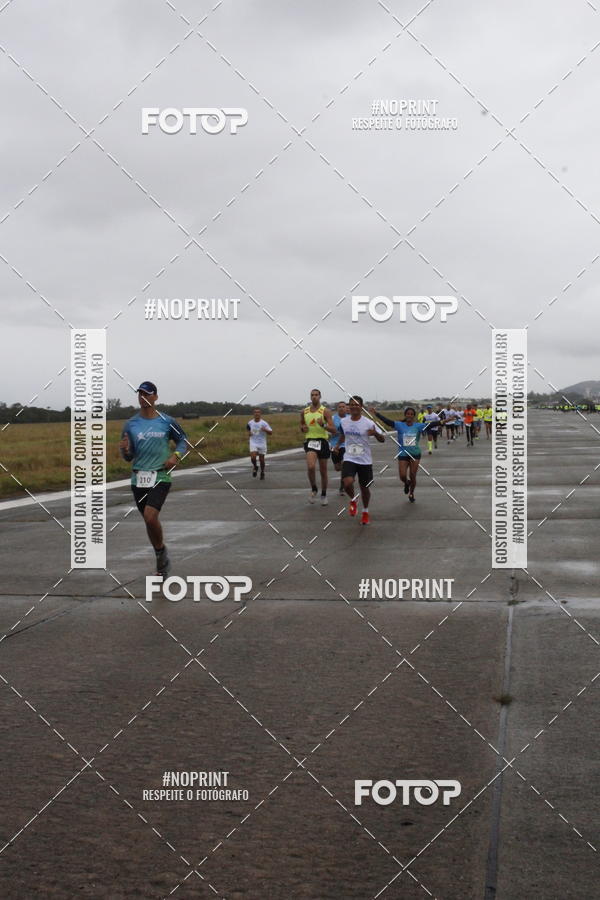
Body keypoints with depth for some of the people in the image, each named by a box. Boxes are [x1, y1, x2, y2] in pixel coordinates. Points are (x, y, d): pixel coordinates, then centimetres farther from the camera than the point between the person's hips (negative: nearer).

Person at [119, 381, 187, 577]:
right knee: (149, 521, 12)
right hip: (138, 478, 4)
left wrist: (176, 455, -4)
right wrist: (125, 450, -15)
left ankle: (161, 553, 2)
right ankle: (162, 561, 30)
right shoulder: (130, 424, 4)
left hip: (160, 477, -3)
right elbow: (128, 457, 8)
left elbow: (182, 439, 15)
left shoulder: (167, 422, -1)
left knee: (150, 517, -22)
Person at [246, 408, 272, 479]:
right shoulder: (250, 422, 0)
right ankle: (255, 467, 14)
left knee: (261, 459, 6)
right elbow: (248, 428, 22)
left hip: (262, 443, -1)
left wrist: (265, 430, -30)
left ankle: (262, 473, 27)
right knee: (253, 457, -18)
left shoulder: (264, 423, -10)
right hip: (253, 443, 1)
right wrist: (249, 432, 0)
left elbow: (271, 432, -11)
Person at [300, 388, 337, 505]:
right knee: (311, 467, -23)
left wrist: (323, 425, -27)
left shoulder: (325, 411, -4)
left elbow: (334, 430, -9)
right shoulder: (304, 412, 7)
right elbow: (301, 425, 25)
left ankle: (324, 495, 28)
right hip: (310, 441, 1)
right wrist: (303, 428, 1)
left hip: (323, 441, -1)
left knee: (323, 471, 9)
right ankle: (314, 490, 0)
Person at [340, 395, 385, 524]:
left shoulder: (368, 423, -11)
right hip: (349, 459, 1)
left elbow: (382, 439, -11)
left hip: (365, 460, -1)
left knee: (364, 488, 9)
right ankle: (353, 500, 10)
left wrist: (375, 433, -29)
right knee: (347, 483, -22)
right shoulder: (344, 422, 1)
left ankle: (365, 512, 34)